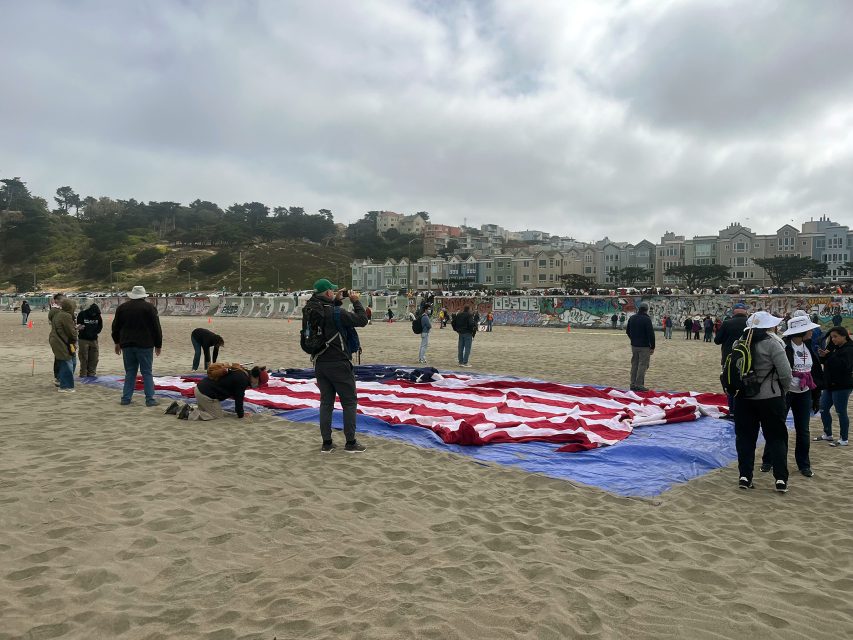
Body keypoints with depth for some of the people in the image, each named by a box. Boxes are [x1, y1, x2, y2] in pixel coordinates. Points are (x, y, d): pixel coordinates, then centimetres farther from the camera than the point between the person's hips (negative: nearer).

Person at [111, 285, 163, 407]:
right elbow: (156, 328, -4)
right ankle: (150, 399, -3)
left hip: (127, 344, 4)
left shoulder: (121, 307, 9)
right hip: (145, 345, -4)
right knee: (147, 373, 0)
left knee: (130, 372, 12)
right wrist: (158, 345, 4)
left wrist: (117, 342, 26)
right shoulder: (149, 307, -4)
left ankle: (126, 398, 11)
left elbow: (115, 327, 15)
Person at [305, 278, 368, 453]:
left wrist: (336, 301, 15)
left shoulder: (311, 311, 0)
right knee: (349, 401, 6)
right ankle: (350, 443, 9)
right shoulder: (335, 313, -20)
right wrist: (356, 301, 1)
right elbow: (362, 320, -11)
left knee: (326, 402, 14)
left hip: (320, 364, 7)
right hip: (339, 364, -7)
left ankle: (327, 443, 16)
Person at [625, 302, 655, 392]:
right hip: (644, 346, -7)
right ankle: (639, 385, -3)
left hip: (634, 345, 7)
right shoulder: (647, 319, -15)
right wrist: (652, 346, -8)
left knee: (634, 365, 12)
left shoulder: (632, 318, 8)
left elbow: (628, 331, 18)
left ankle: (633, 384, 15)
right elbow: (651, 334, -15)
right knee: (642, 365, -2)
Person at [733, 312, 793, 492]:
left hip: (743, 398, 4)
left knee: (745, 437, 11)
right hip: (770, 398, -3)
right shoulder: (772, 344, -13)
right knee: (776, 437, 9)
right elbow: (786, 374, -13)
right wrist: (783, 390, 5)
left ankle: (744, 476, 13)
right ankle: (781, 479, 10)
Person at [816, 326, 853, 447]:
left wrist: (828, 355, -26)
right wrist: (822, 356, -5)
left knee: (841, 412, -2)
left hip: (842, 386, -9)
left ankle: (843, 439, 8)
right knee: (823, 409, 12)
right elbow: (825, 362, 16)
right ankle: (827, 435, 25)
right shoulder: (834, 347, 11)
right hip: (830, 384, 9)